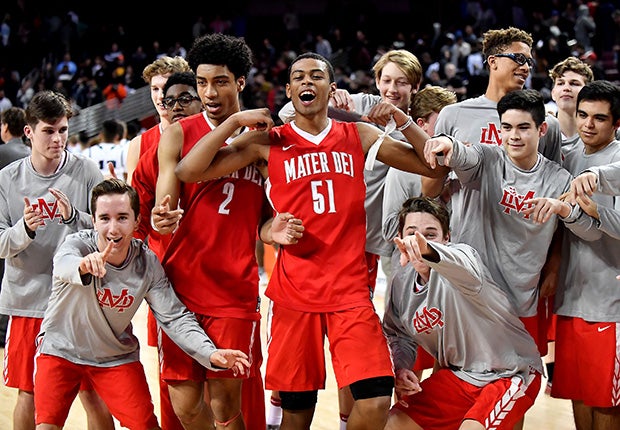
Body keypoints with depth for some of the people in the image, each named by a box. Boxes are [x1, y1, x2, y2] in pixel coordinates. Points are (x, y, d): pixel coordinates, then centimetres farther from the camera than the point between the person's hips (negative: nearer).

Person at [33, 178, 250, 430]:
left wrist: (210, 353, -31)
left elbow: (174, 317, -15)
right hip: (60, 348, -2)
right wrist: (83, 266, -75)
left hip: (115, 356, 2)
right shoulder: (78, 244, -25)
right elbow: (63, 263, -49)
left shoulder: (147, 265, -17)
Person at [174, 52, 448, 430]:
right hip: (294, 293, 0)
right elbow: (189, 172, -2)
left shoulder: (359, 136, 9)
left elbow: (433, 166, 9)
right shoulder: (268, 142, 5)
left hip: (350, 289, 0)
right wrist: (235, 121, -7)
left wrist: (403, 120, -4)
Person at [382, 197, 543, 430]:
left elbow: (465, 270, -51)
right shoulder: (400, 282, -1)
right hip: (458, 375, 7)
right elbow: (398, 335, 17)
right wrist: (400, 369, -4)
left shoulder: (461, 255, -22)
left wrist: (427, 251, -72)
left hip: (510, 373, -7)